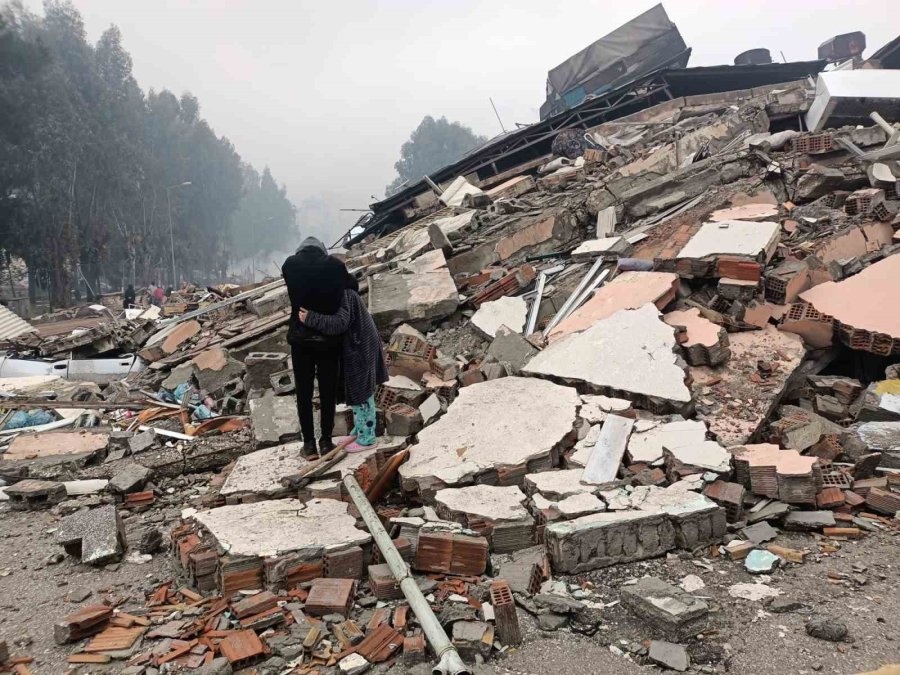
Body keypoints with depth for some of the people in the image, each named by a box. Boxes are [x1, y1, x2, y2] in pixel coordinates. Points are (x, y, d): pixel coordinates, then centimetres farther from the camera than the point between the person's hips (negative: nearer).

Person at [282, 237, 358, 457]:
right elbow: (353, 286, 9)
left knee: (304, 392, 11)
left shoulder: (290, 264, -3)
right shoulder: (334, 264, -5)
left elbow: (296, 292, 7)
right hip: (329, 338, -1)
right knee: (328, 391, 11)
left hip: (300, 338, 1)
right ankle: (326, 440, 18)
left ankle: (309, 442, 17)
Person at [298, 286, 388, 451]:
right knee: (357, 392, 20)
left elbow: (339, 323, -36)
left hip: (360, 351, -10)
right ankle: (359, 431, 34)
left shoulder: (344, 295, -25)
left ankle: (367, 437, 15)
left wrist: (310, 319, -37)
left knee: (361, 393, 2)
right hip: (353, 348, 10)